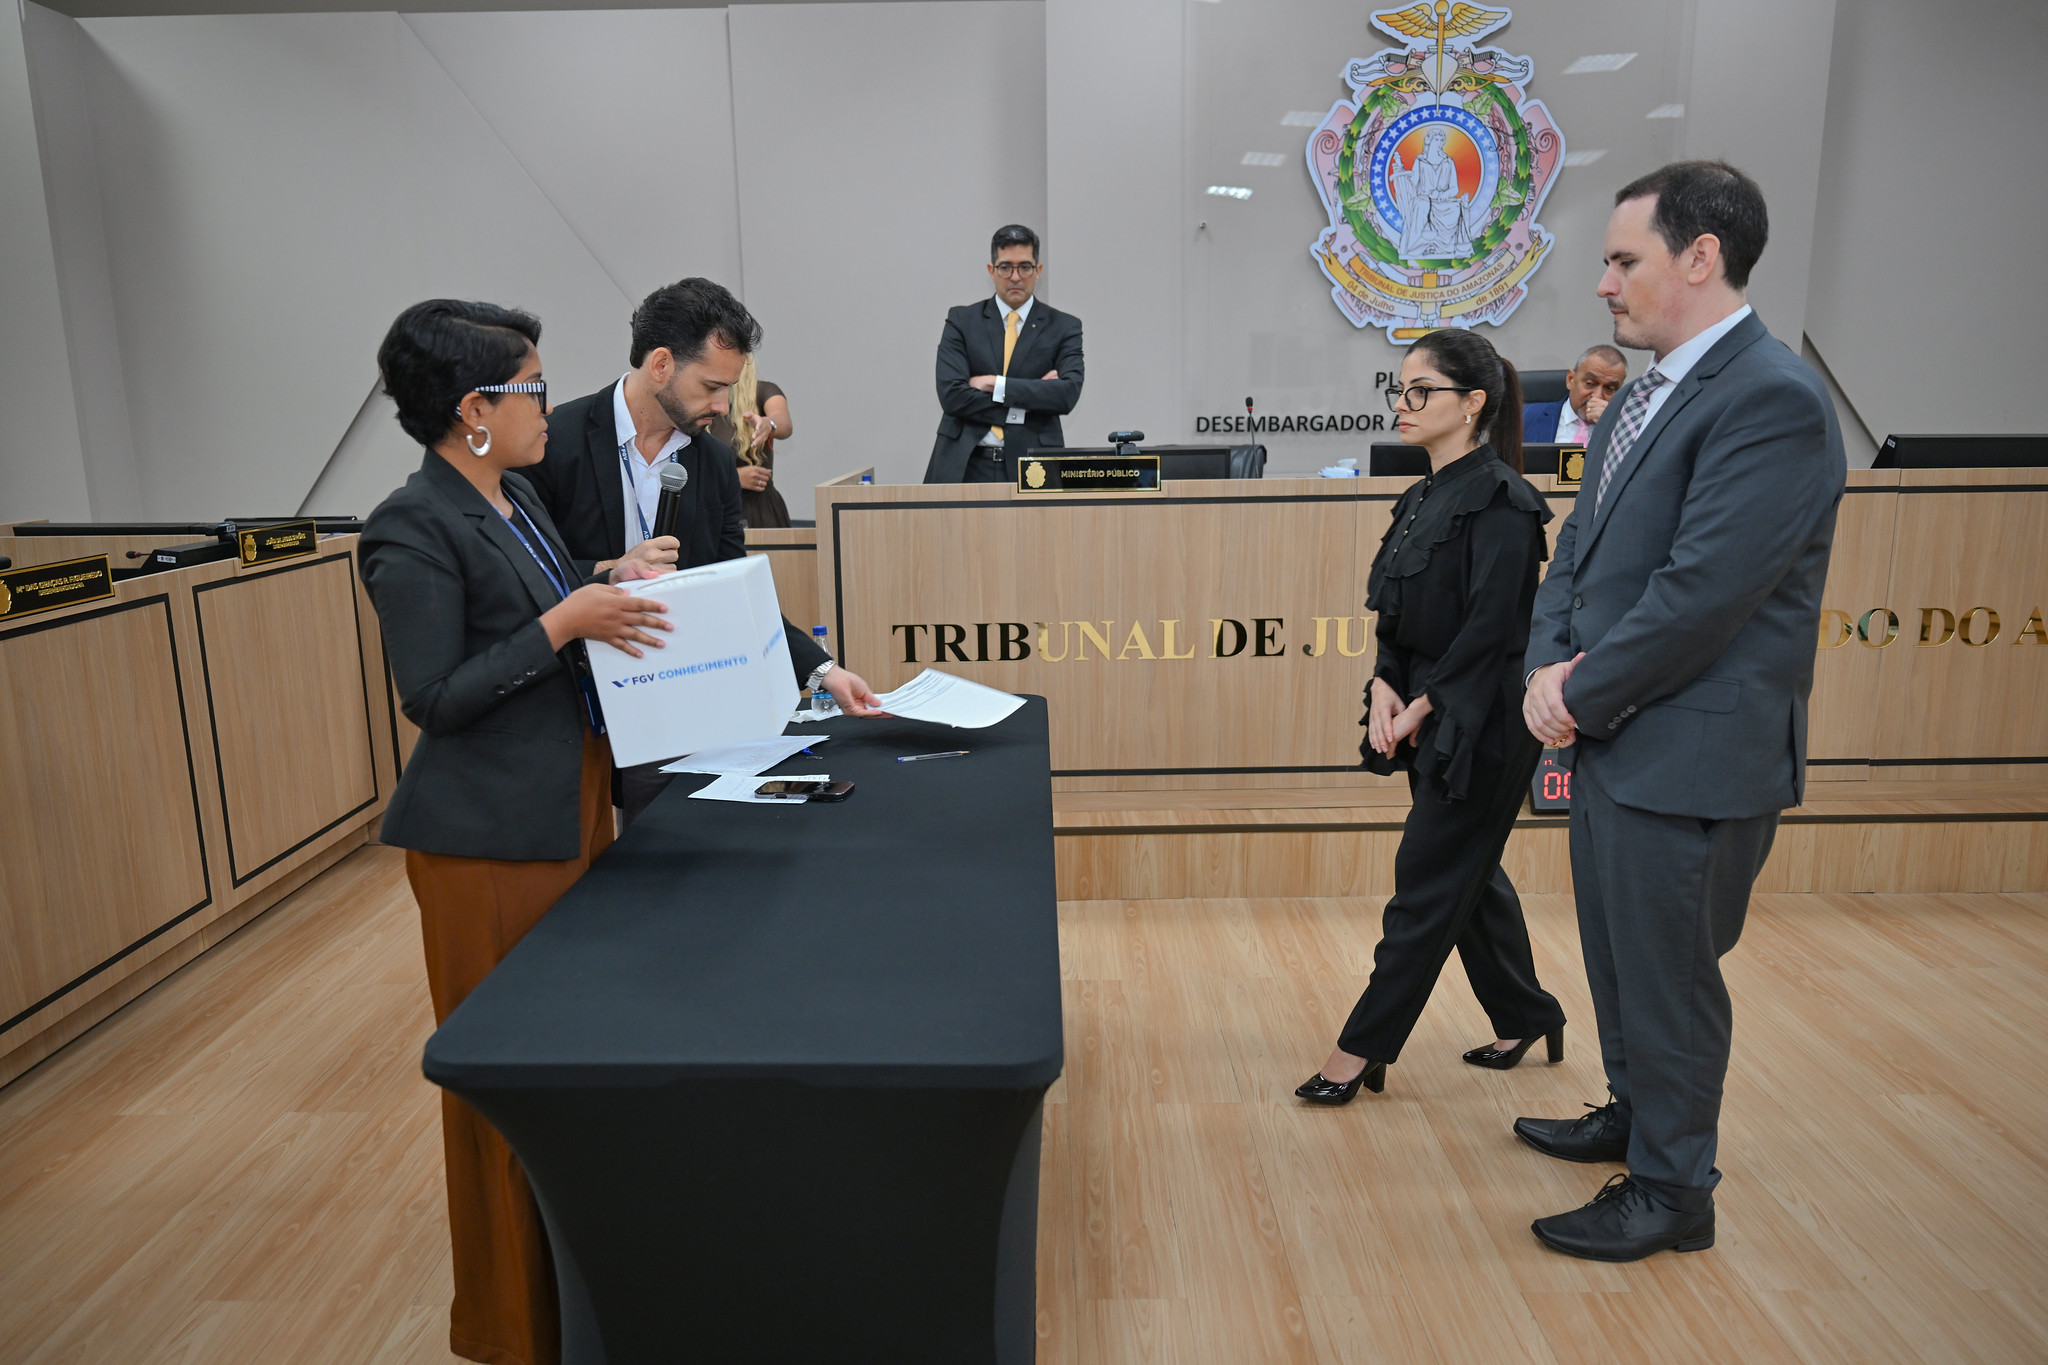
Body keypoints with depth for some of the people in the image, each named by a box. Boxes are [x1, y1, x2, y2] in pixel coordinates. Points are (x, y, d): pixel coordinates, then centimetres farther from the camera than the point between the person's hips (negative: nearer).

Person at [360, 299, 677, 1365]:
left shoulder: (514, 496, 10)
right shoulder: (414, 530, -18)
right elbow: (435, 697, -19)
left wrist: (609, 585, 5)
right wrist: (566, 622, -22)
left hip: (572, 804, 9)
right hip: (491, 835, -9)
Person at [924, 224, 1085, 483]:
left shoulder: (1064, 327, 9)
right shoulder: (961, 321, 9)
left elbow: (1068, 394, -6)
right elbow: (951, 394, -3)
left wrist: (996, 384, -9)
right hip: (966, 468, 0)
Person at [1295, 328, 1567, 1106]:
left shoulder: (1498, 499, -16)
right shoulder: (1426, 498, 11)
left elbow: (1491, 625, -20)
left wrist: (1424, 706, -15)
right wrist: (1385, 686, -4)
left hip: (1481, 724, -9)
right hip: (1431, 715, 9)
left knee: (1428, 883, 0)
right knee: (1469, 873, 18)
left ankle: (1363, 1050, 10)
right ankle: (1527, 1016, 36)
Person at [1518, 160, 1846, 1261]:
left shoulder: (1771, 399, -19)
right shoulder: (1644, 397, 12)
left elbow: (1700, 592, -24)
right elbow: (1581, 548, 13)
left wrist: (1581, 693, -14)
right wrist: (1548, 664, -4)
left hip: (1689, 756, -9)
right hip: (1612, 737, 9)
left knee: (1667, 973, 7)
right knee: (1617, 954, 23)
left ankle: (1671, 1191, 26)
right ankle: (1634, 1112, 45)